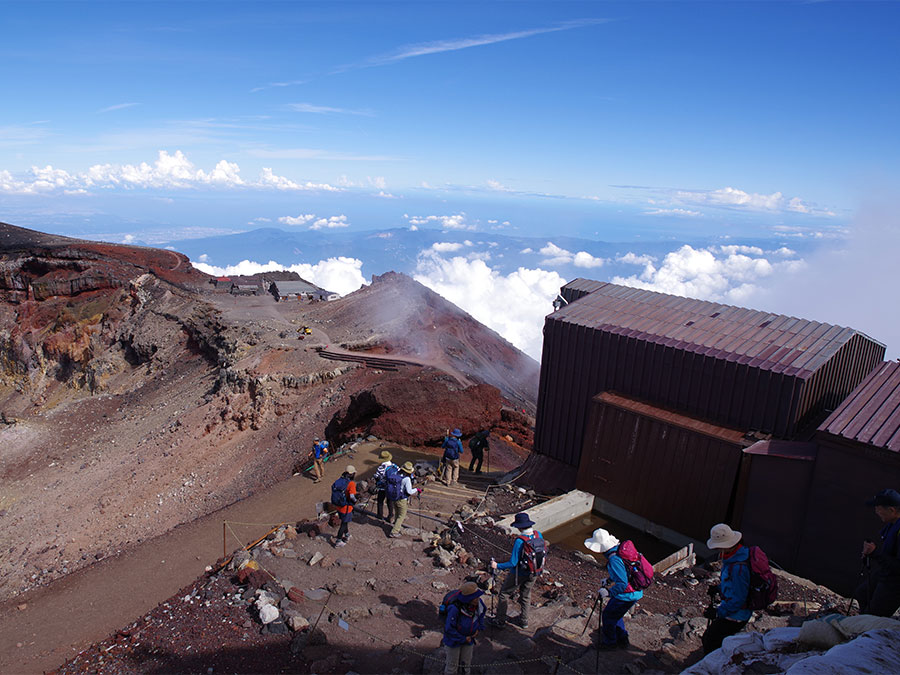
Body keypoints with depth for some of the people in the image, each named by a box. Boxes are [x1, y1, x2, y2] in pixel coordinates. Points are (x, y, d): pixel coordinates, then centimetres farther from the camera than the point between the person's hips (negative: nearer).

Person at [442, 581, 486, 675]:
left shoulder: (478, 603, -19)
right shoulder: (455, 608, -38)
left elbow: (481, 614, 7)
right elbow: (449, 629, -29)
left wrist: (478, 628, -3)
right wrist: (463, 639, -20)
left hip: (468, 639, 5)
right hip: (453, 639, -5)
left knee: (465, 664, 22)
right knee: (452, 665, 15)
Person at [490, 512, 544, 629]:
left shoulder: (520, 541, -32)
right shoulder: (539, 535, -13)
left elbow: (513, 563, -26)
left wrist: (497, 566, -12)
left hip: (519, 573, -5)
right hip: (534, 573, 6)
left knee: (504, 593, 16)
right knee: (526, 595, 27)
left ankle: (500, 621, 26)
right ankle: (524, 621, 39)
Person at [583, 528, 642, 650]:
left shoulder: (614, 560, -31)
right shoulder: (619, 549, -1)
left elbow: (622, 584, -31)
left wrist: (608, 592, -20)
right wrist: (609, 580, 16)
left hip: (627, 596, -9)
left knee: (608, 615, 11)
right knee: (615, 614, 27)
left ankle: (609, 642, 29)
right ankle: (622, 639, 40)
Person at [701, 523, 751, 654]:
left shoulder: (738, 568, -33)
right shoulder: (740, 553, -2)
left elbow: (738, 599, -27)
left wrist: (718, 612, -19)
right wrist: (718, 589, 9)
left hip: (735, 616, -9)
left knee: (710, 642, 1)